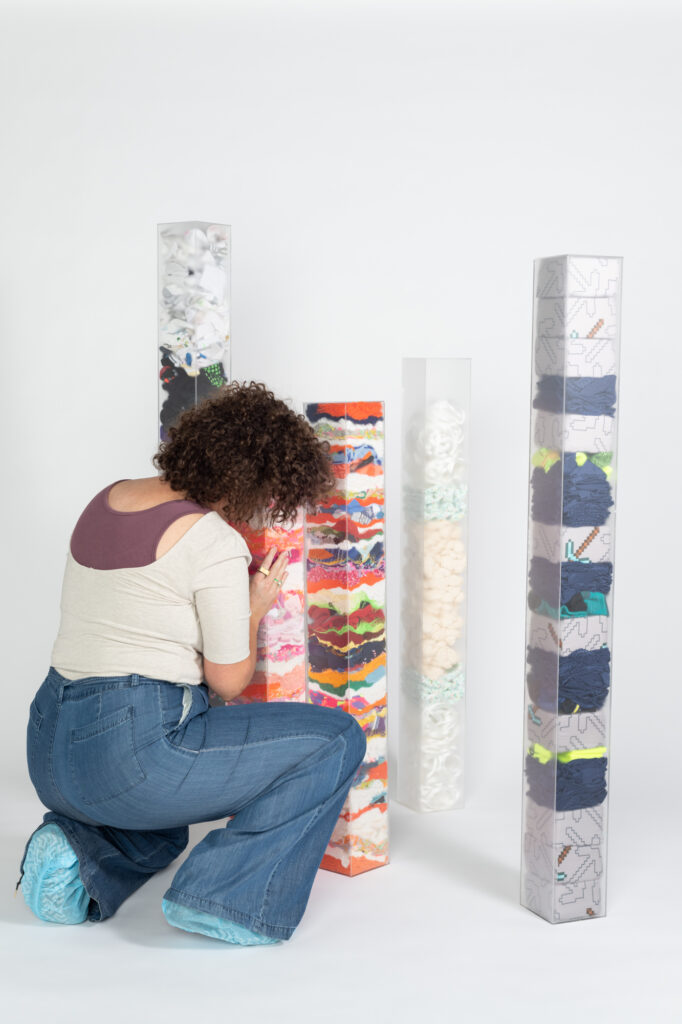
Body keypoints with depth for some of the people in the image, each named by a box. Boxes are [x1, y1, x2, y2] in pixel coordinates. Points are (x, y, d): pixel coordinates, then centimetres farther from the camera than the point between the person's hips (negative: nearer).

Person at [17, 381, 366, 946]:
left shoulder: (107, 498, 10)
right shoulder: (216, 542, -15)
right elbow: (228, 681, -8)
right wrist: (254, 612, 10)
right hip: (134, 753, -9)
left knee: (164, 831, 41)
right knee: (338, 737, 0)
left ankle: (80, 849, 9)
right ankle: (231, 898, -4)